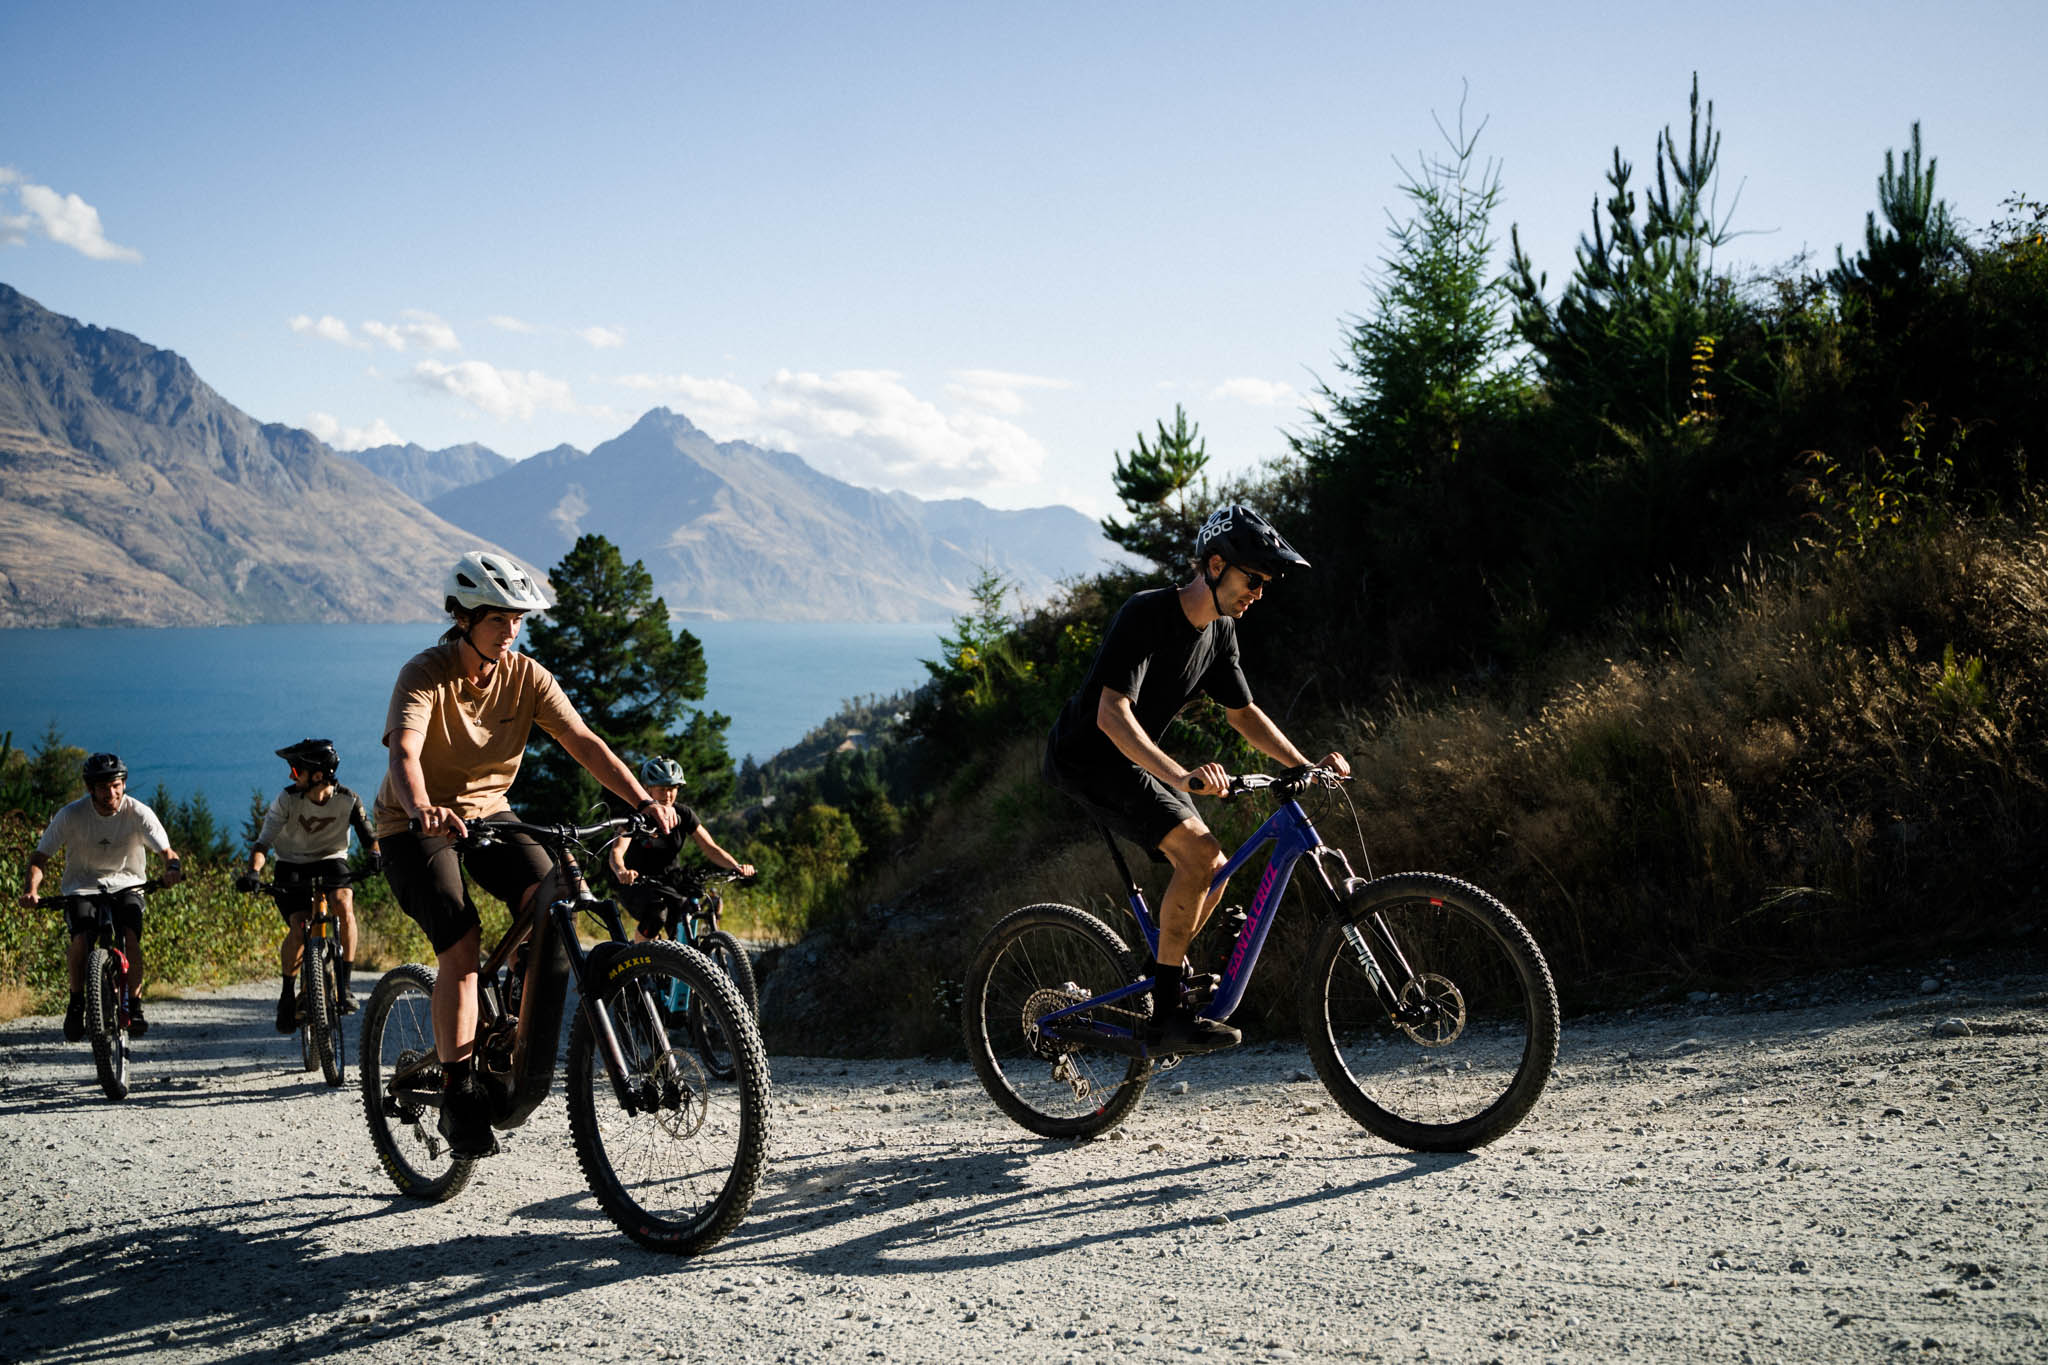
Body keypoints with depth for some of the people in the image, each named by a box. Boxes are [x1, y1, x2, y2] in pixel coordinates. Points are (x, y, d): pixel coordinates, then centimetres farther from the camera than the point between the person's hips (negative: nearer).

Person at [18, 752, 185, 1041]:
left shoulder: (138, 813, -12)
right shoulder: (71, 815, -13)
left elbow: (166, 850, -18)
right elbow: (40, 856, -9)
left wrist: (172, 868, -42)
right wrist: (31, 888, -29)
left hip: (125, 886, 0)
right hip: (81, 886, 0)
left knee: (130, 938, -27)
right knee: (81, 938, -28)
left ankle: (135, 1005, -5)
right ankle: (76, 1003, -3)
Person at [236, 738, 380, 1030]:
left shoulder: (348, 800, -16)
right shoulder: (287, 799, -18)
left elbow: (368, 835, -14)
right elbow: (263, 842, -20)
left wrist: (375, 855, -37)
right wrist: (253, 872, -39)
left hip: (331, 862, 0)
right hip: (292, 866, 0)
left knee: (344, 906, -32)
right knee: (299, 929, -21)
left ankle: (345, 984, -19)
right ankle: (288, 995, 3)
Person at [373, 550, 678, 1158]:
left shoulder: (527, 675, -9)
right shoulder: (425, 675, -22)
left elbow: (583, 742, -16)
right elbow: (404, 751, -39)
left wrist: (642, 800, -30)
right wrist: (423, 809, -60)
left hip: (487, 811, 4)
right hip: (416, 824, -4)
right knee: (462, 947, -21)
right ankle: (458, 1096, -10)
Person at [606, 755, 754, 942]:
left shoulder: (684, 815, -4)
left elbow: (710, 848, -10)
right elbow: (616, 851, -30)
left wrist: (737, 866, -30)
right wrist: (622, 872, -54)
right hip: (637, 887, -3)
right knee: (656, 915, -33)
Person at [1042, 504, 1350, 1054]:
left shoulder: (1220, 630, 4)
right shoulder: (1147, 615, -24)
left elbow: (1244, 713, 13)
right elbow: (1112, 714, -33)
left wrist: (1306, 766, -1)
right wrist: (1179, 777, -45)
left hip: (1134, 760, 9)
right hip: (1087, 756, -9)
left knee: (1212, 872, 2)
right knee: (1199, 852, -23)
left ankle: (1156, 986, 18)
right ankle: (1167, 1016, -17)